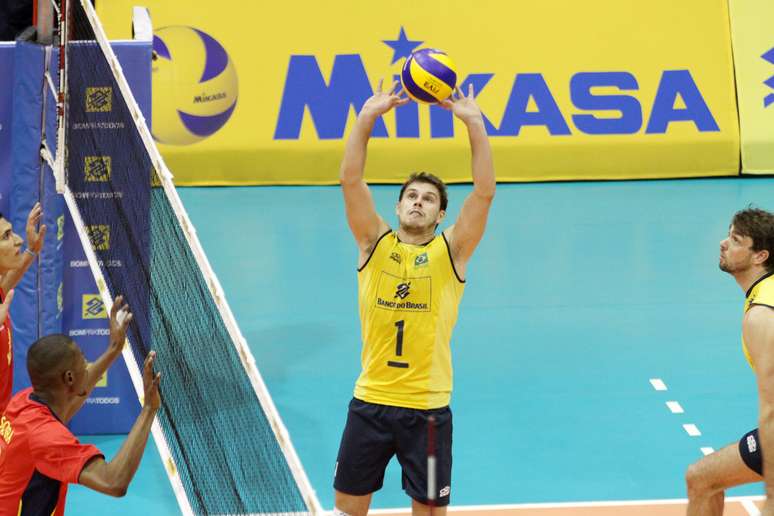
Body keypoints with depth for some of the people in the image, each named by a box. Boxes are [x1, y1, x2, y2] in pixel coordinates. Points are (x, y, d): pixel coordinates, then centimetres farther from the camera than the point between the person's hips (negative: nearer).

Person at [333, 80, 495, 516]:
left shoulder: (450, 252, 0)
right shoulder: (375, 244, 4)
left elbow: (484, 193, -10)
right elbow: (351, 181, -6)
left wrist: (474, 122, -16)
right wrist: (368, 117, -14)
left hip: (428, 409, -2)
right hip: (370, 402, 2)